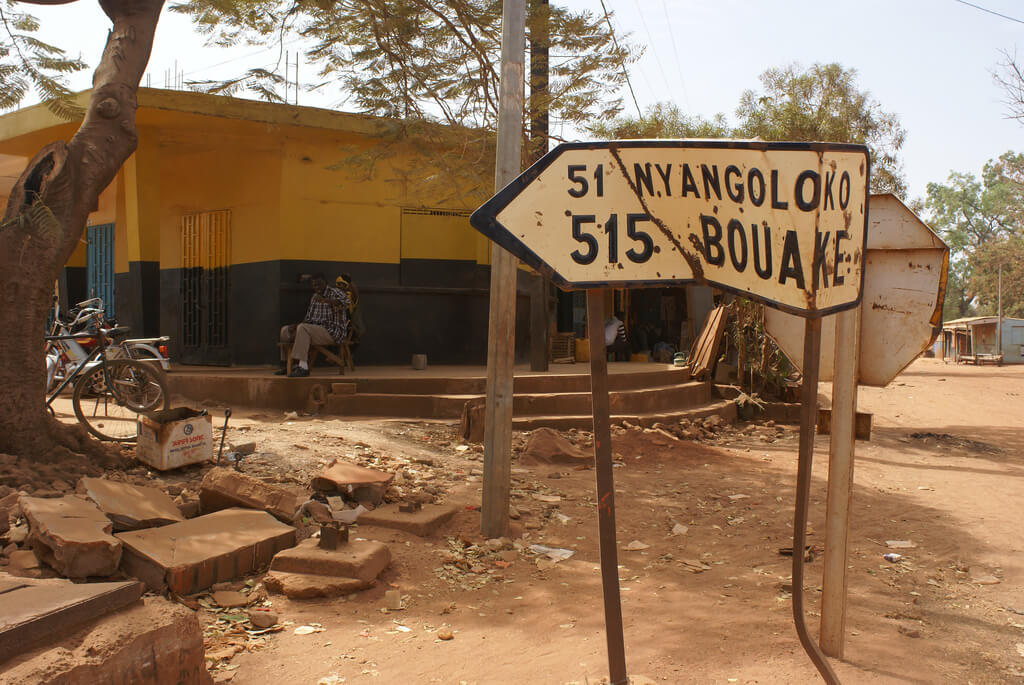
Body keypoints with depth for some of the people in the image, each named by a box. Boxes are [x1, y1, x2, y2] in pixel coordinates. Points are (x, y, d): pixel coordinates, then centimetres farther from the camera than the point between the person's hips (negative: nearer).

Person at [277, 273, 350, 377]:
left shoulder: (335, 292, -10)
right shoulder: (314, 297, 14)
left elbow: (345, 302, -34)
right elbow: (308, 318, 18)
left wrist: (325, 300, -48)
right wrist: (296, 325, -2)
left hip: (333, 332, -9)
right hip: (317, 330, 9)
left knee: (303, 328, -32)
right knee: (285, 330, 12)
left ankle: (303, 367, -36)